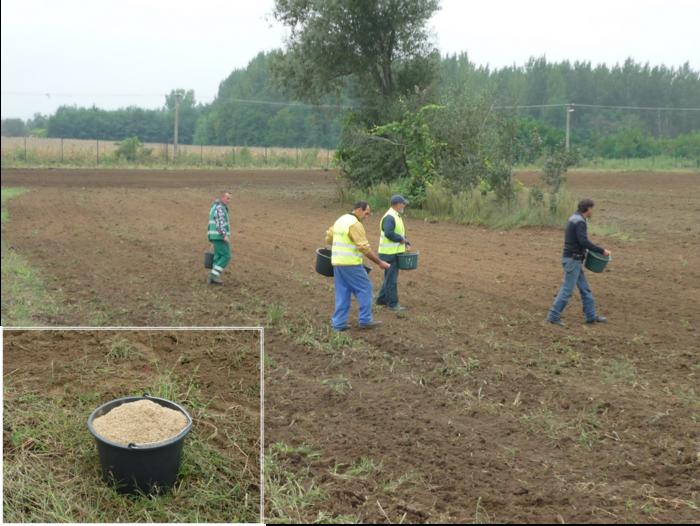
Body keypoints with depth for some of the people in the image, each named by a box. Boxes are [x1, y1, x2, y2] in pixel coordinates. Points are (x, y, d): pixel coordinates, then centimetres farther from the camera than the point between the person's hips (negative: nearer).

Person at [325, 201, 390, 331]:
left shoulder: (340, 220, 12)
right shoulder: (355, 224, -16)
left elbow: (329, 237, 20)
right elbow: (365, 248, -18)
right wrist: (379, 262, -12)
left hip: (337, 262, 9)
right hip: (351, 264, -9)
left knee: (342, 293, 12)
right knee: (364, 289, 3)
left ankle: (338, 323, 11)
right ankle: (365, 320, 7)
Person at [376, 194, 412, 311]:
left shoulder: (396, 216, 15)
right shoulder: (389, 217, -18)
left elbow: (400, 232, 21)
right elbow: (388, 233, -31)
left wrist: (406, 242, 5)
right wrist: (401, 239, -19)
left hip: (394, 252, 10)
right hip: (389, 253, -10)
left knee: (390, 277, 18)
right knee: (391, 278, -4)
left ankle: (382, 299, 28)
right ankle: (393, 304, 2)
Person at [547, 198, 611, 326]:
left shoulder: (574, 219, 13)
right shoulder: (580, 222, -18)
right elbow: (584, 242, -26)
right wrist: (602, 251, -18)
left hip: (573, 259, 10)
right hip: (573, 260, -10)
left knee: (584, 288, 14)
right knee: (567, 289, -5)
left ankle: (591, 316, 21)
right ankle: (553, 316, -1)